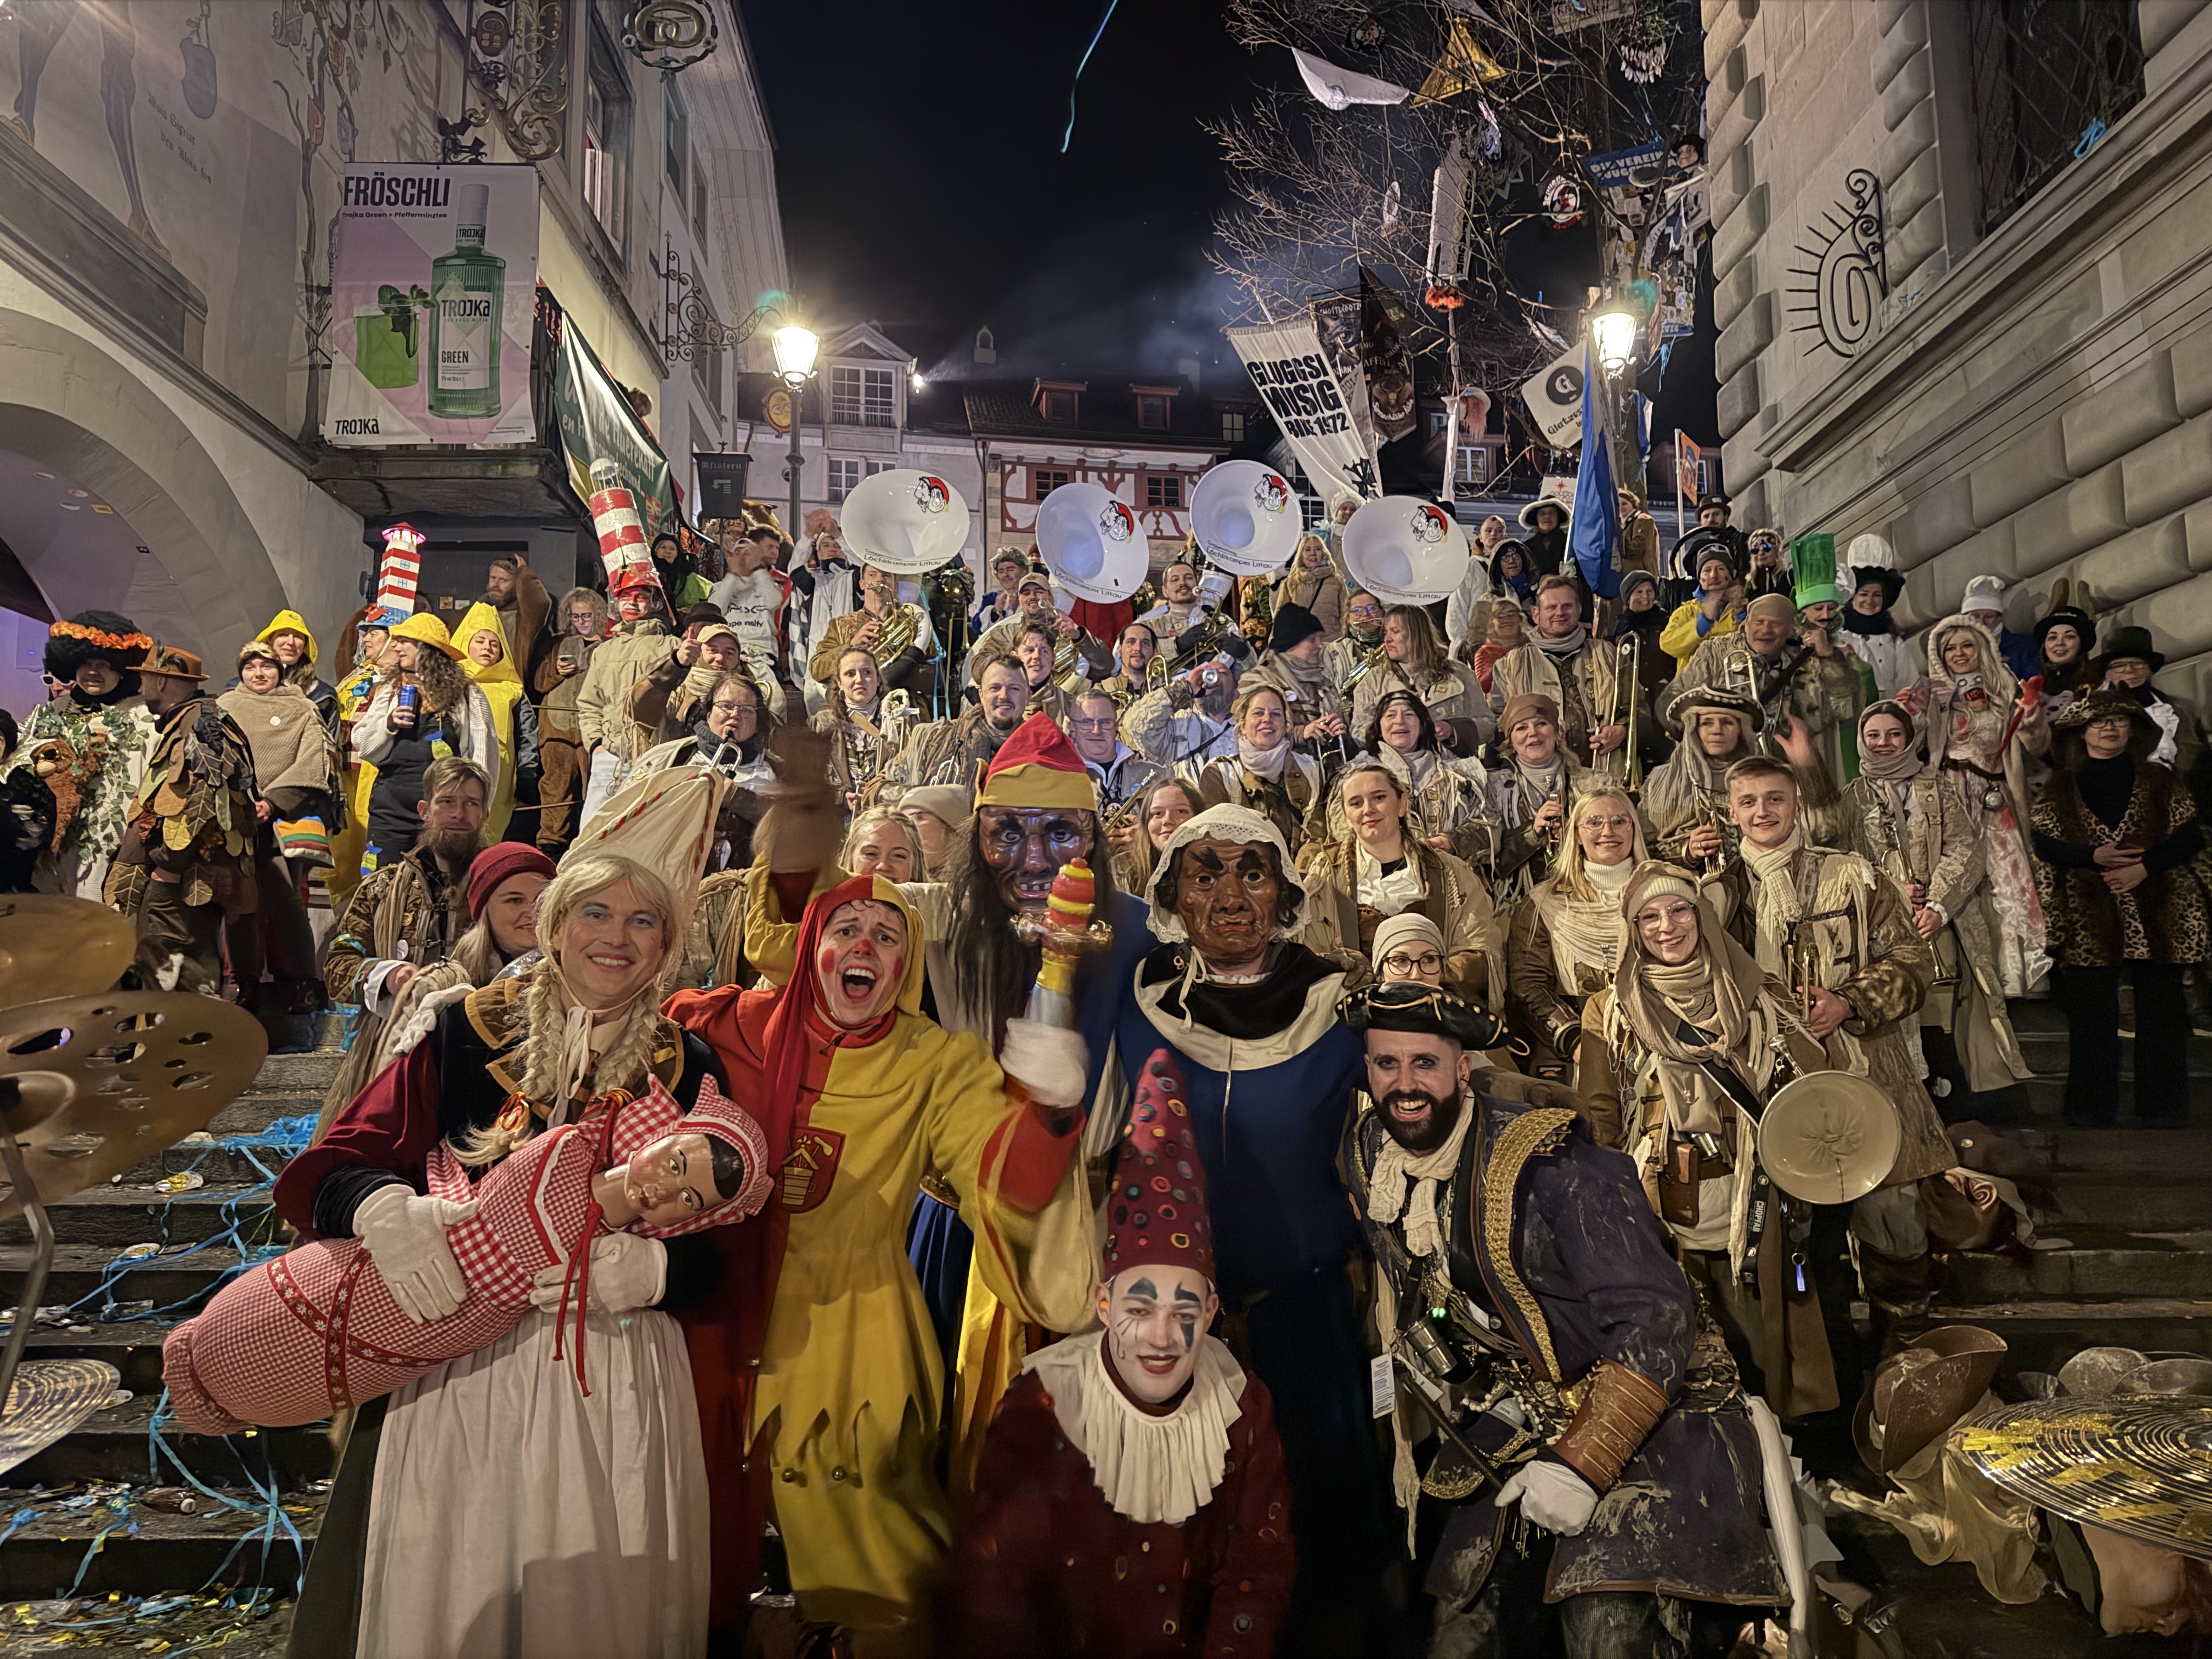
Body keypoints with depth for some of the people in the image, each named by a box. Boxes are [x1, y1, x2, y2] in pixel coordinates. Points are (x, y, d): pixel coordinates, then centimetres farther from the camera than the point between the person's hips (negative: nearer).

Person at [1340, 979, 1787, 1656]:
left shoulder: (1550, 1167, -27)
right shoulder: (1365, 1158, -5)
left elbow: (1657, 1319, -27)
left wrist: (1584, 1465, -30)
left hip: (1641, 1406, -6)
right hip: (1511, 1423, 6)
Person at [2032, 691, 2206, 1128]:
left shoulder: (2158, 780, 11)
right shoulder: (2060, 787, 10)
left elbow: (2190, 834, 3)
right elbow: (2043, 844, 2)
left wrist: (2145, 866, -12)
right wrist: (2095, 855, -14)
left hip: (2155, 910, 1)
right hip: (2087, 915, -1)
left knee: (2162, 1006, -1)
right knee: (2090, 1007, -1)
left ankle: (2162, 1107, 7)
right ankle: (2091, 1106, 6)